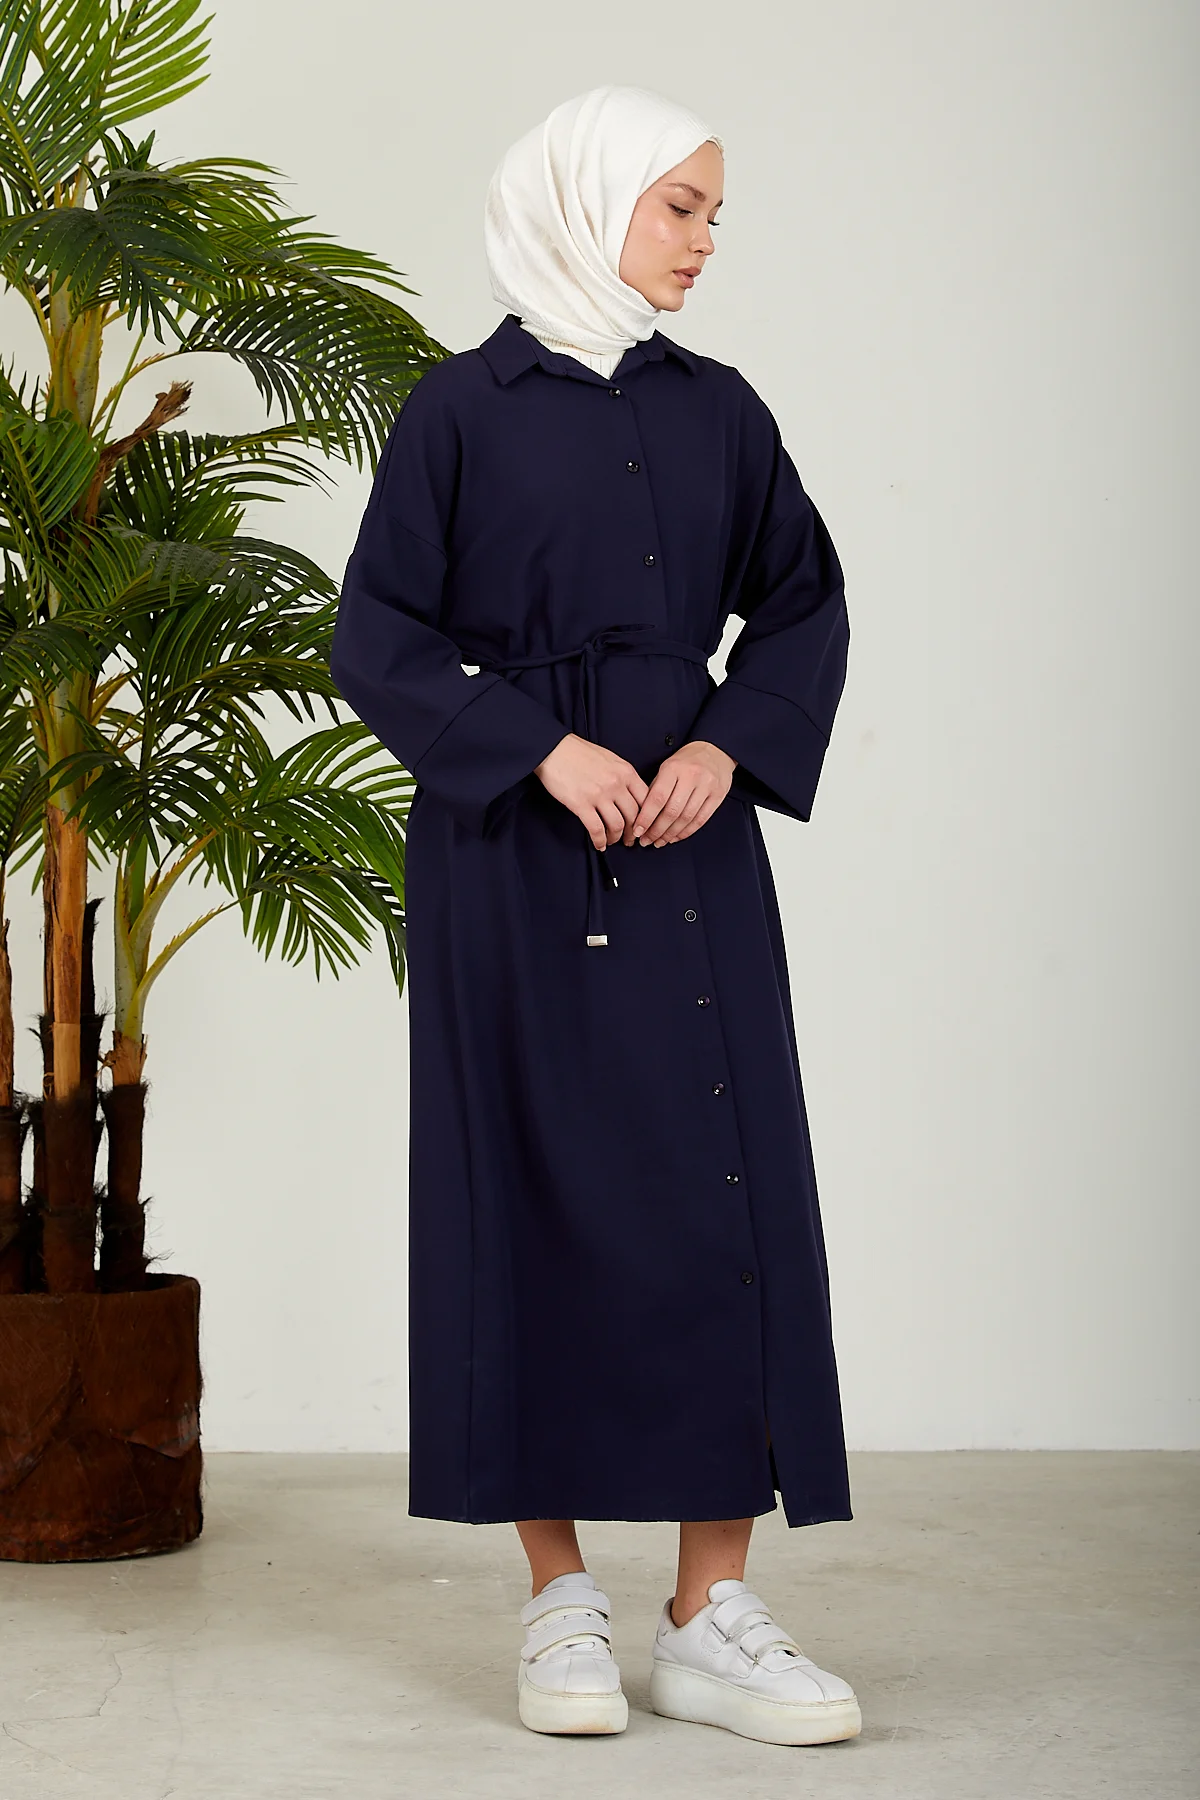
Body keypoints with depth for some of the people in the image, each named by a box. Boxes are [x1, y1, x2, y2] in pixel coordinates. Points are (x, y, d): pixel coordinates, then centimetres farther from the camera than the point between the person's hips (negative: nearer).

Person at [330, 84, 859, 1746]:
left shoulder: (716, 409, 10)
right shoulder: (465, 407, 0)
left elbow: (805, 604, 13)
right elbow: (379, 637, -3)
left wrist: (726, 749, -5)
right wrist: (545, 750, -14)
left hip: (690, 841, 3)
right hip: (511, 852, -3)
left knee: (725, 1188, -3)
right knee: (539, 1190, -1)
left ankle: (711, 1614, 1)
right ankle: (562, 1600, 9)